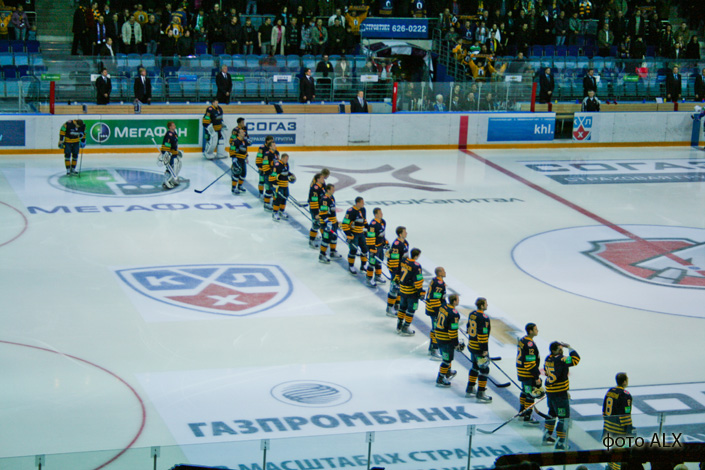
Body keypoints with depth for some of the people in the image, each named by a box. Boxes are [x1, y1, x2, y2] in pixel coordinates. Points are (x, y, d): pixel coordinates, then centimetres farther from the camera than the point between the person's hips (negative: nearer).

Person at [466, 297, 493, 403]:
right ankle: (480, 394, 0)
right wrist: (484, 350, -20)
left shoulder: (472, 314, 5)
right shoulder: (483, 318, -22)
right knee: (484, 369, -1)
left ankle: (470, 389, 31)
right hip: (479, 348, -9)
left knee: (476, 366, 23)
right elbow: (483, 334, -24)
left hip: (471, 346, 9)